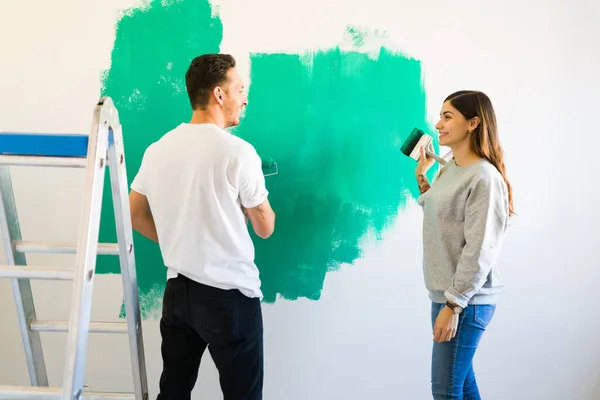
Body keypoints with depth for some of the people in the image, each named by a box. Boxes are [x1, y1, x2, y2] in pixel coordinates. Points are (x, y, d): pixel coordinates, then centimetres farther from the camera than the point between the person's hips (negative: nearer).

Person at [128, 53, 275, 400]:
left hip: (177, 290, 6)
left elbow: (135, 215, 12)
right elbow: (265, 228, -6)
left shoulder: (157, 150, 1)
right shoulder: (238, 152, -15)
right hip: (229, 295, -6)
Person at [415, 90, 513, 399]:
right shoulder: (450, 169, 10)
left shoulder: (484, 177, -17)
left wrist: (454, 305, -20)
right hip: (446, 293, 8)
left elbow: (480, 251, -20)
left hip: (467, 300, -8)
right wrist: (421, 175, 16)